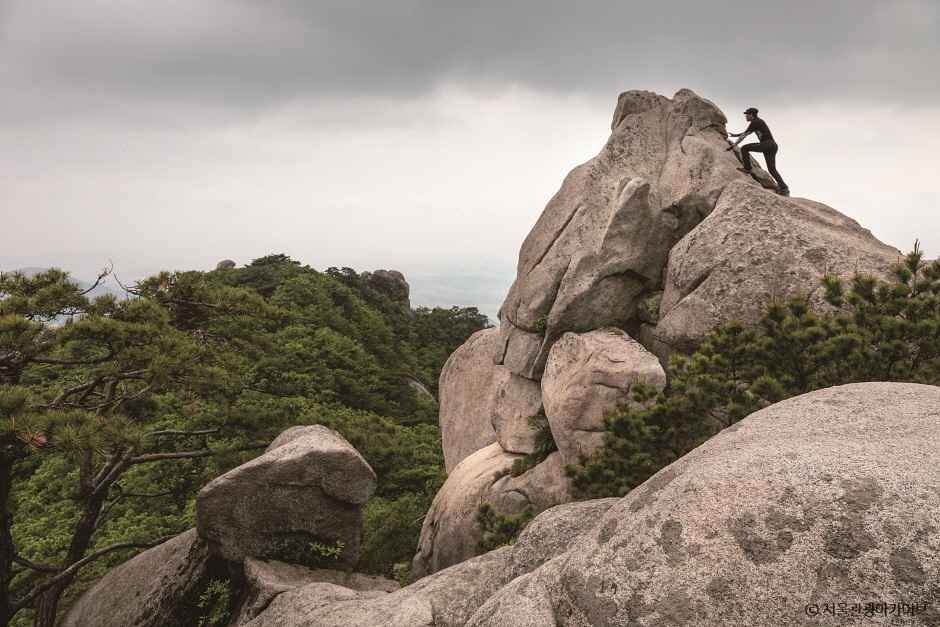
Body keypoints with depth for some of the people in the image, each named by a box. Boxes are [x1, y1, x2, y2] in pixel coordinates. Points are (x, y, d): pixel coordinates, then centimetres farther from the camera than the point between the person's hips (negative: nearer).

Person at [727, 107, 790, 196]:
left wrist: (733, 145, -4)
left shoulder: (754, 122, -1)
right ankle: (784, 188, -2)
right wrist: (735, 135, 45)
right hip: (773, 145, 9)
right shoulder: (758, 122, 28)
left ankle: (747, 168, -2)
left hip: (766, 144, -9)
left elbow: (744, 135, -5)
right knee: (772, 169, 7)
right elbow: (746, 133, 41)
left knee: (744, 148, -3)